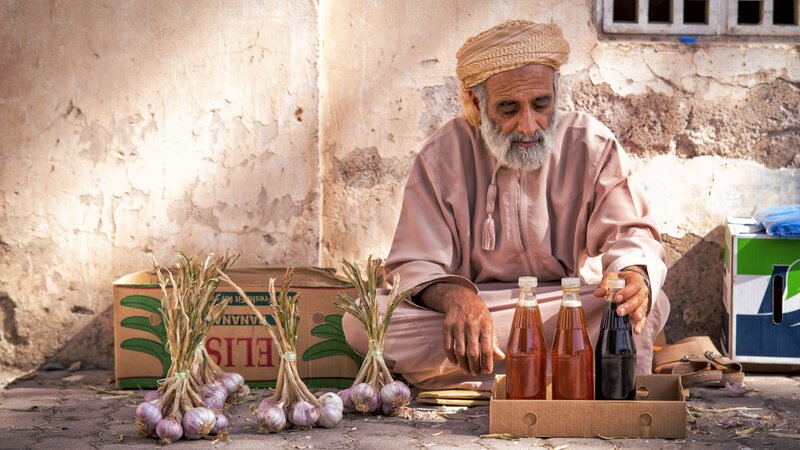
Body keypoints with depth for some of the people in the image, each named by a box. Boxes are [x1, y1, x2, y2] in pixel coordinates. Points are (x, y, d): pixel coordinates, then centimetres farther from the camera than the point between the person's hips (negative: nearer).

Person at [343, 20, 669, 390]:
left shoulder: (592, 147, -2)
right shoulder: (443, 156, -3)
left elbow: (631, 234, -9)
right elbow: (415, 265, -8)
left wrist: (634, 274, -37)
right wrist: (456, 297, -34)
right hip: (476, 306, 1)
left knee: (648, 305, -31)